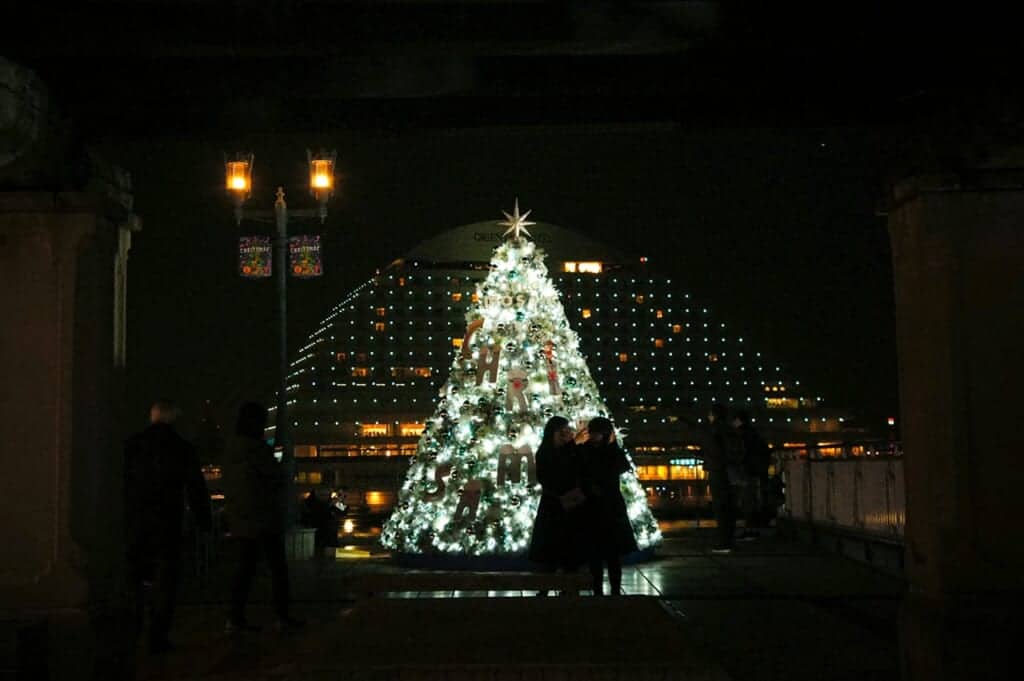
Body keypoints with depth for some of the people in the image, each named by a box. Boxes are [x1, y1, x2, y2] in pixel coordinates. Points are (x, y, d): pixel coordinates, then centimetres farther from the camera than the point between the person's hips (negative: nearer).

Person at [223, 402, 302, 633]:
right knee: (278, 567, 2)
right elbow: (279, 476, -11)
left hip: (241, 518, 8)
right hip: (264, 518, -8)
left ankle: (236, 618, 7)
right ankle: (282, 617, 4)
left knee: (246, 566, 10)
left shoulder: (231, 449, 8)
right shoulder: (256, 448, -18)